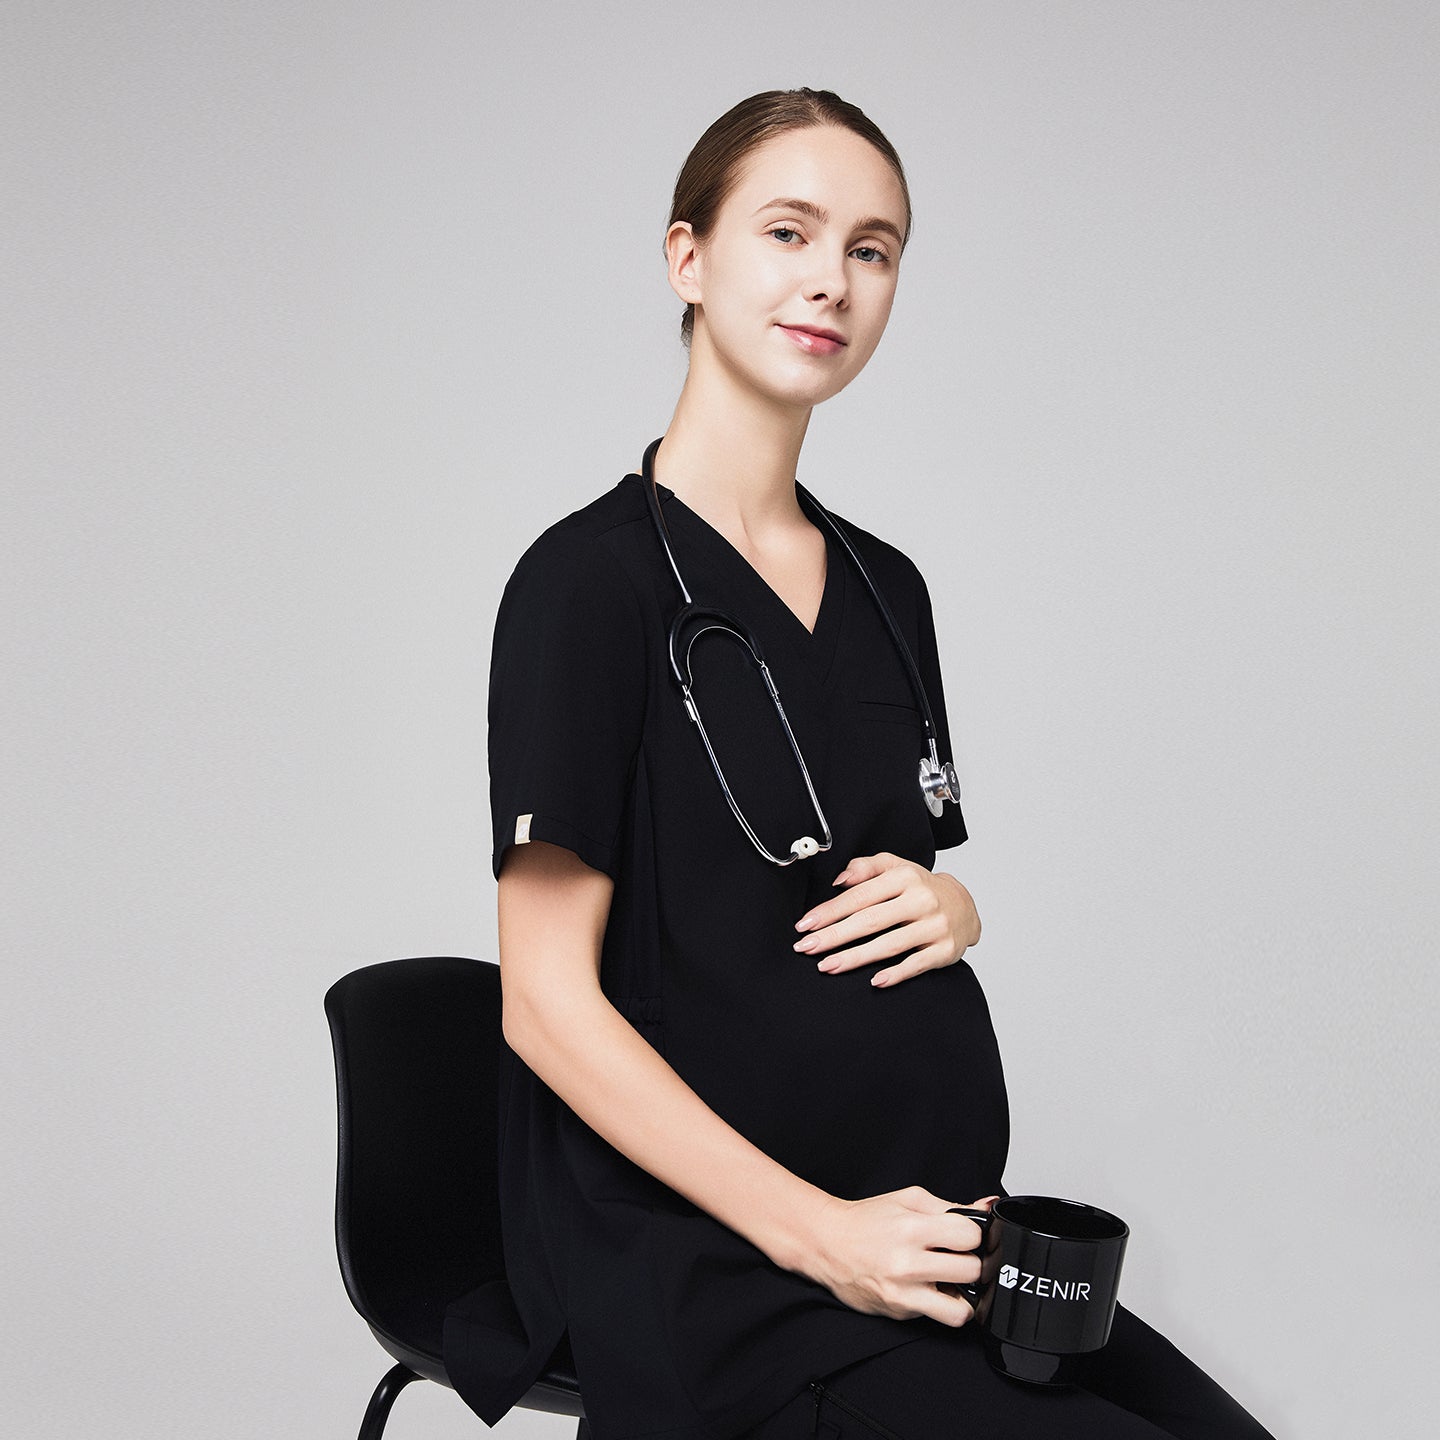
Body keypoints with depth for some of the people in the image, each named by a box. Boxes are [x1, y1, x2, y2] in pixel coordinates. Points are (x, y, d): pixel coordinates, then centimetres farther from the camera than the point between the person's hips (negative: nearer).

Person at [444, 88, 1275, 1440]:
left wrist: (948, 906, 1)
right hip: (716, 1278, -6)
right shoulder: (591, 580, -8)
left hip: (929, 1231, 6)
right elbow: (550, 1002, -12)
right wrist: (816, 1230, -17)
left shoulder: (885, 586, 13)